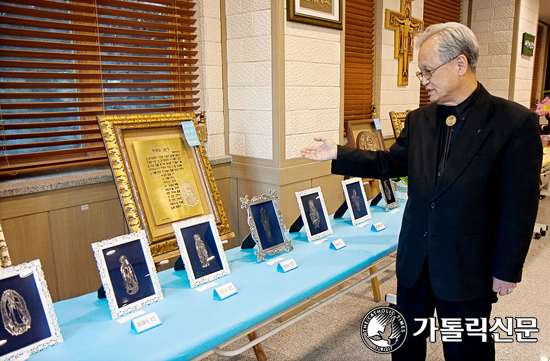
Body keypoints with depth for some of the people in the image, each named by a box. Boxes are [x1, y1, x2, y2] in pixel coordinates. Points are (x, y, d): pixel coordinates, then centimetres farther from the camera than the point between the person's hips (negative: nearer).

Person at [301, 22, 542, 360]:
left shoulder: (515, 121, -14)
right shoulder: (419, 120, 3)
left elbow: (519, 205, -13)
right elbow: (390, 163, 12)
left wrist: (507, 269, -10)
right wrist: (338, 154, 4)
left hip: (468, 267, -4)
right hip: (414, 259, 5)